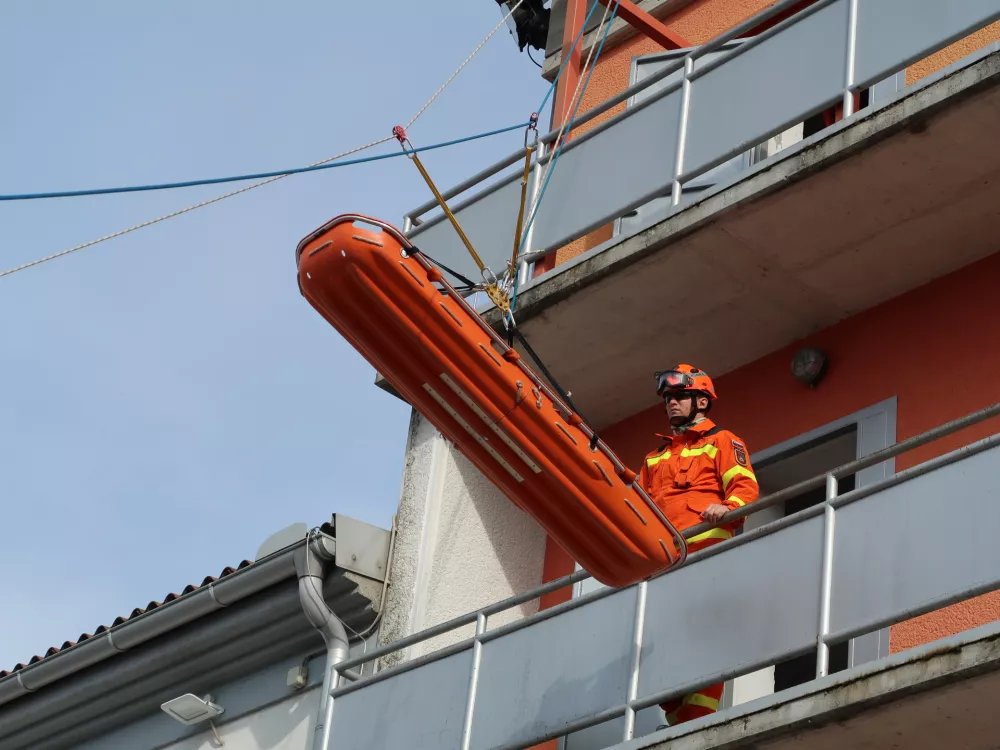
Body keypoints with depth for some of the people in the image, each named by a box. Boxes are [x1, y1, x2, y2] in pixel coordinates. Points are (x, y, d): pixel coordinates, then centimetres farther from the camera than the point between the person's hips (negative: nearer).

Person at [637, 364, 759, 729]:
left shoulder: (721, 441, 13)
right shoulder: (655, 458, 31)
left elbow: (745, 486, -2)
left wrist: (728, 507, -23)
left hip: (706, 548, -6)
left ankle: (699, 717, -19)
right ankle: (677, 717, -2)